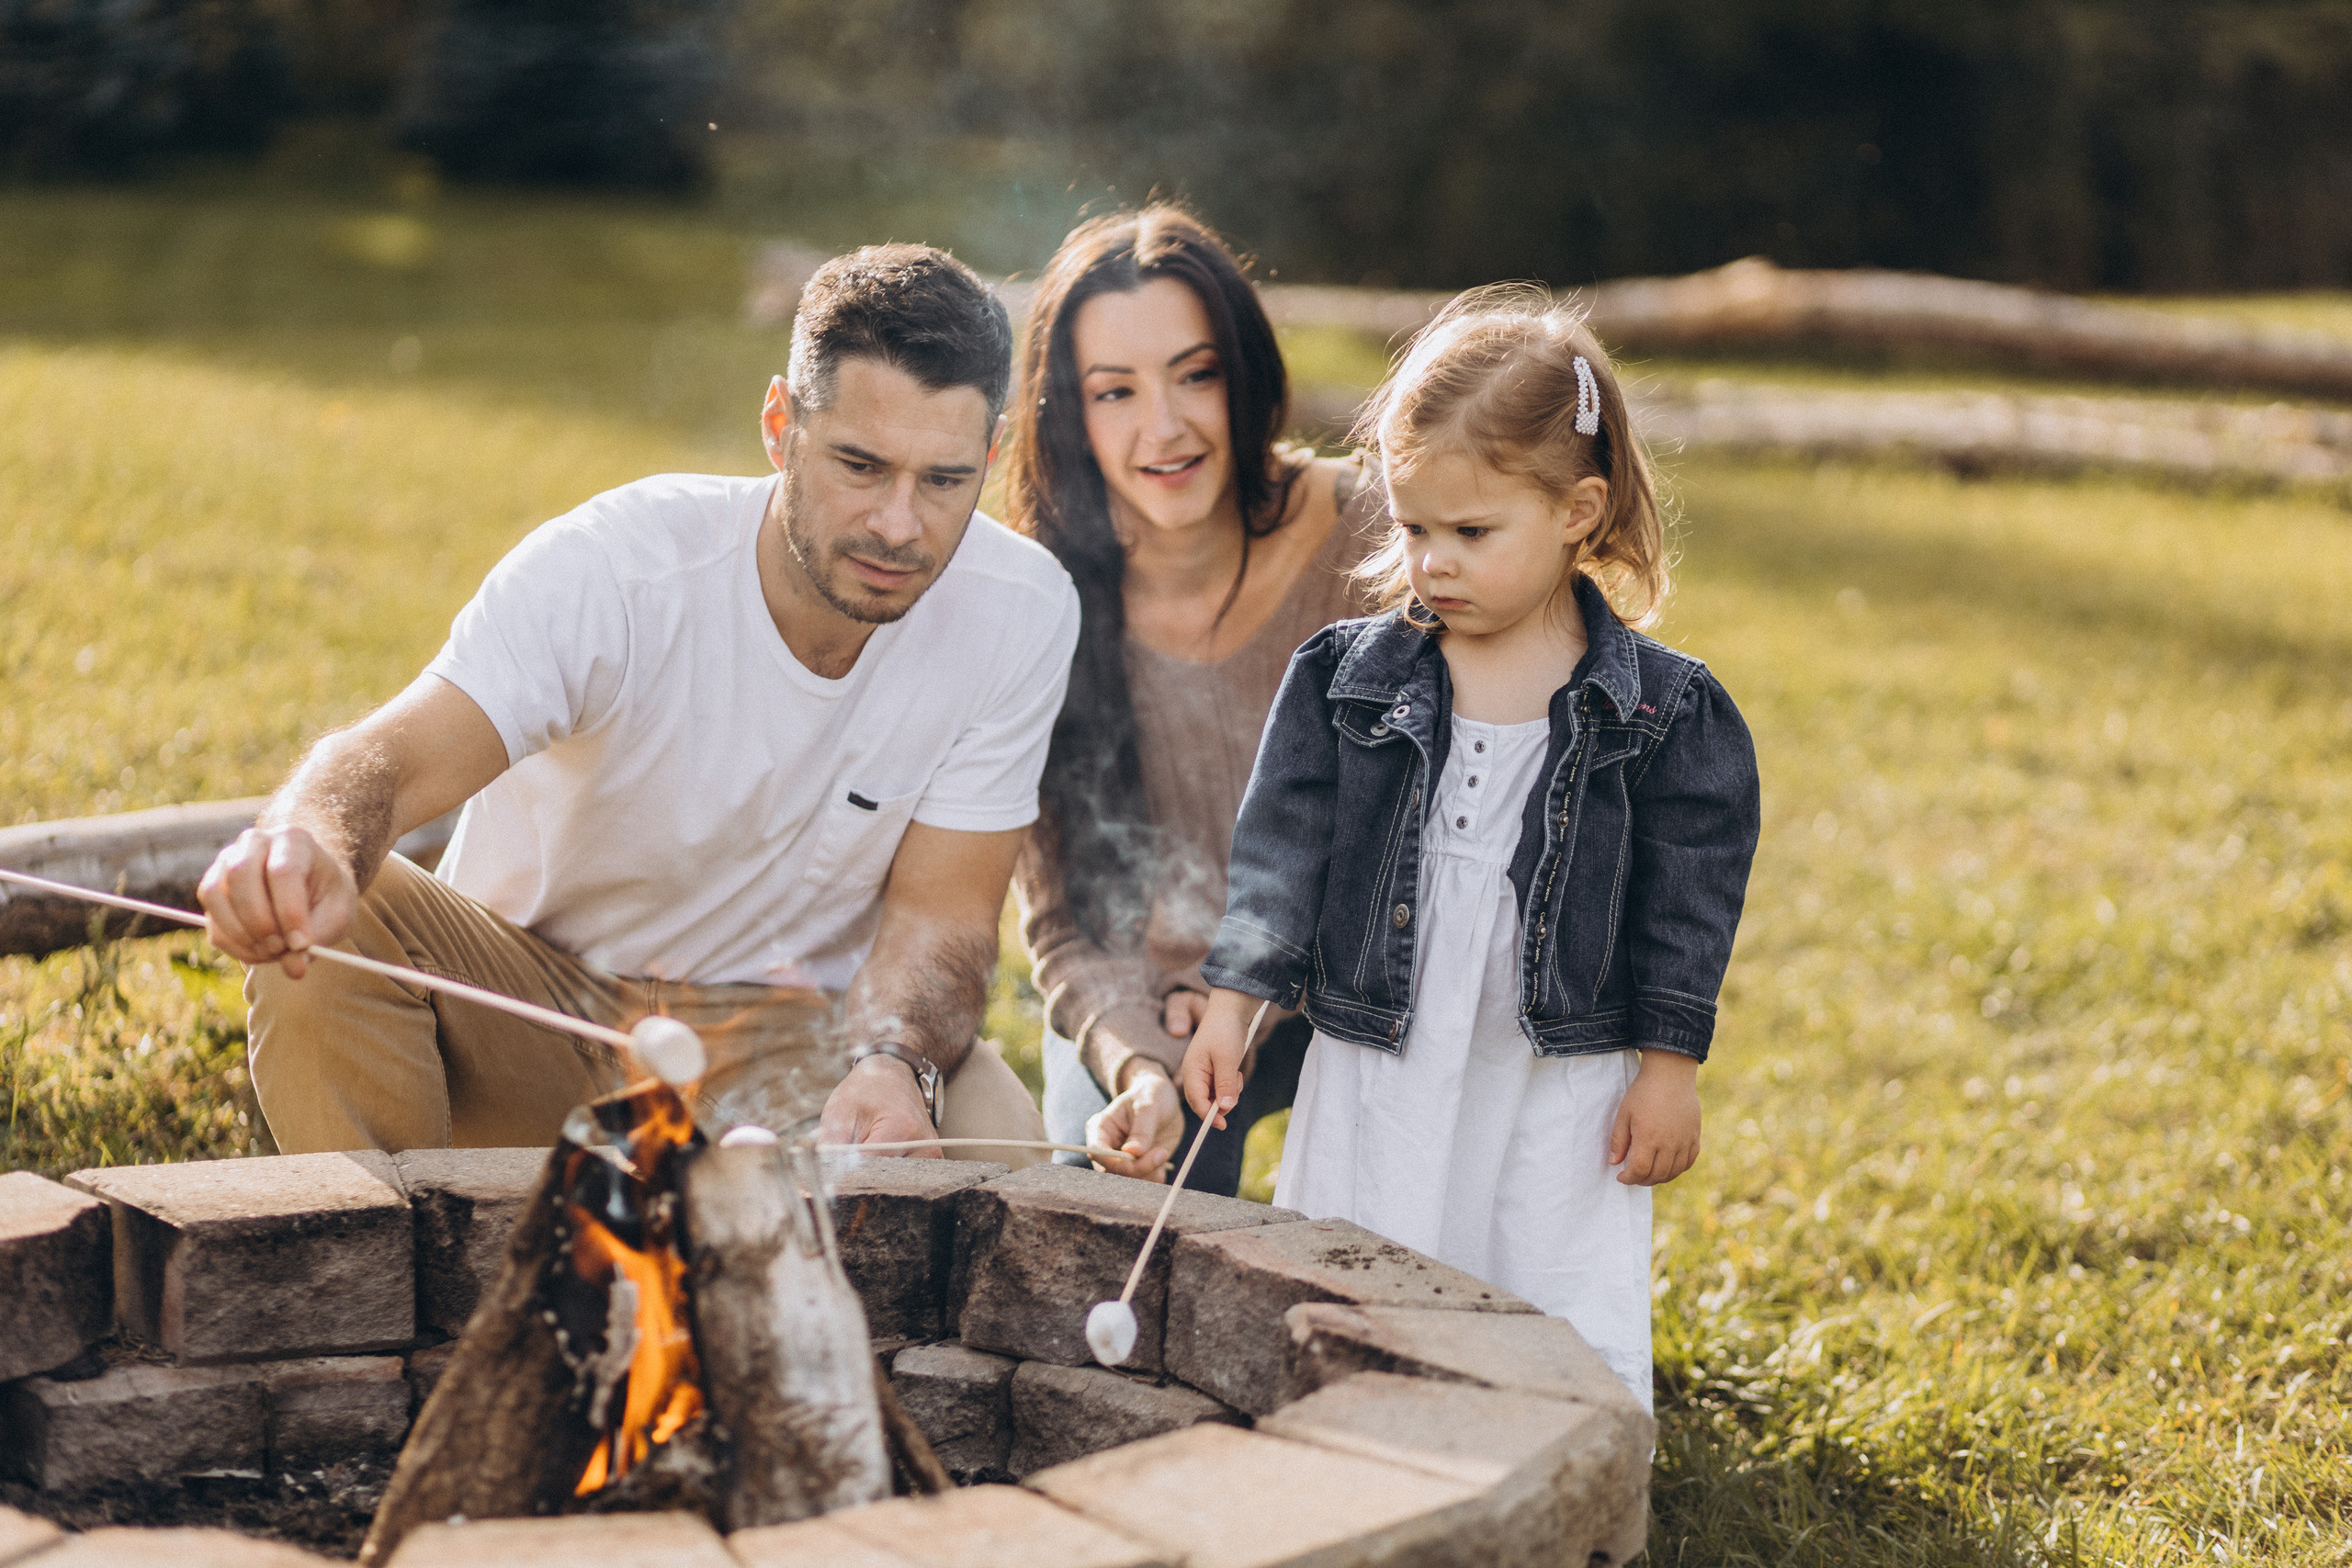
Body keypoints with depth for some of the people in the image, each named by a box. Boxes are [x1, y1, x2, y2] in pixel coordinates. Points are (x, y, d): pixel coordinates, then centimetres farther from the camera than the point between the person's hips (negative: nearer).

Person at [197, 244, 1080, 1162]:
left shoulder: (1022, 616, -15)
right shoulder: (610, 569, -23)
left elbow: (938, 911, -12)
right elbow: (395, 756, -35)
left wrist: (893, 1067, -35)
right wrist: (311, 848, -60)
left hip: (787, 1034, 2)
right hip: (533, 1007, -1)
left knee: (999, 1141, -29)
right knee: (318, 928, -31)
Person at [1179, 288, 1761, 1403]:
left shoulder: (1659, 708, -4)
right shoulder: (1347, 679, 0)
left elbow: (1686, 898, 0)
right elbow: (1282, 848, 1)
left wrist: (1670, 1064, -2)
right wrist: (1230, 1006, -5)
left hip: (1561, 1081, -1)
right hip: (1376, 1070, 2)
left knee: (1578, 1348, 2)